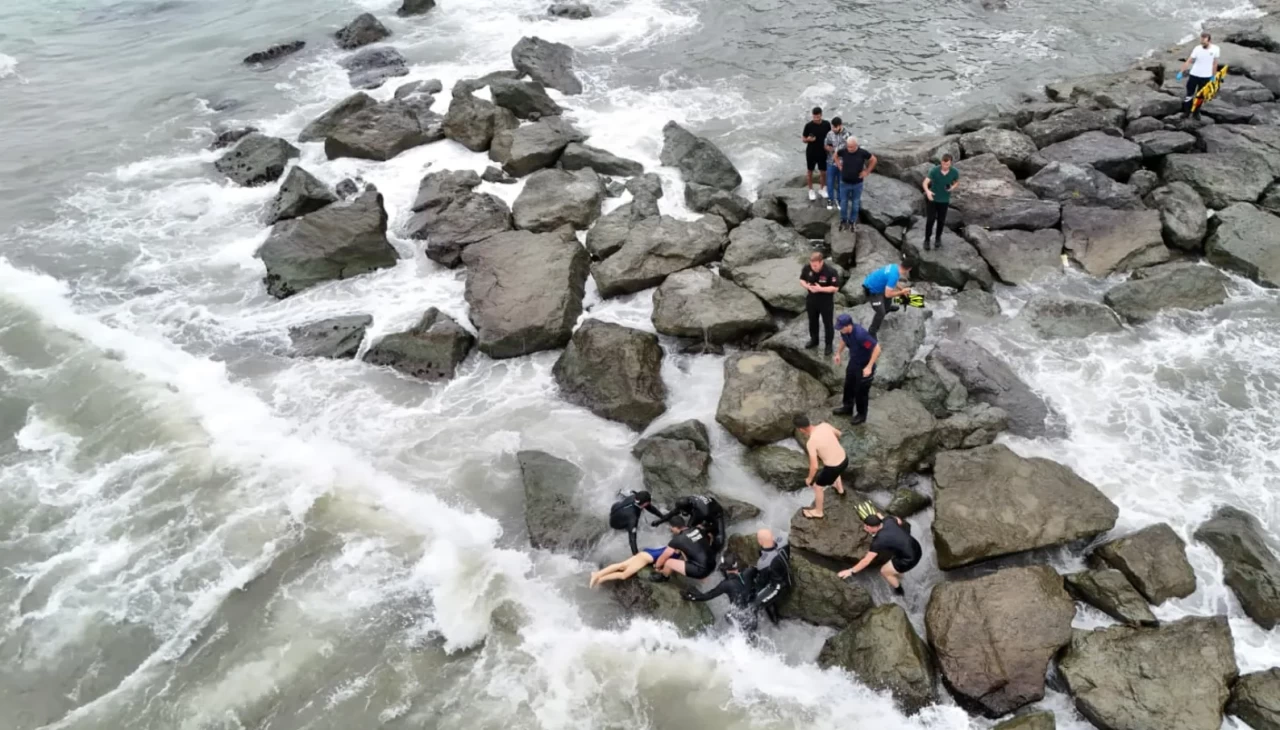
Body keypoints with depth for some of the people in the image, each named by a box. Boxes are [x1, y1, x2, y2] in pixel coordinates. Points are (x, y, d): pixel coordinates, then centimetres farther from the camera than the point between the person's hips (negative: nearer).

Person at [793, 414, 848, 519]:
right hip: (844, 459, 6)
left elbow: (814, 466, -23)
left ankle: (818, 512, 42)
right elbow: (838, 434, 13)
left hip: (833, 468, -6)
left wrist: (809, 479, -3)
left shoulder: (811, 442, -27)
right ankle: (840, 488, 69)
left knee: (817, 487, 21)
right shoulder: (825, 425, -9)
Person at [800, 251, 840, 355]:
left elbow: (835, 288, -22)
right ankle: (814, 340, 44)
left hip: (826, 301, -4)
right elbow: (802, 280, 1)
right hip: (811, 299, 4)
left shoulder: (830, 271, -28)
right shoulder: (807, 268, -15)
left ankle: (829, 344, 28)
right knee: (812, 321, 22)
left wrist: (820, 289, -31)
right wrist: (807, 286, -21)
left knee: (827, 323, 10)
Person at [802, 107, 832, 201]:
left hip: (823, 153, 2)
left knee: (823, 172, 12)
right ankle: (811, 190, 31)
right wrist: (808, 139, -26)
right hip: (811, 153, -2)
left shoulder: (827, 124, -8)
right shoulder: (808, 125, -14)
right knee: (809, 172, 12)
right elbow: (804, 139, -5)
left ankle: (822, 188, 36)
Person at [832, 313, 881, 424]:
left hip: (864, 366, -8)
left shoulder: (860, 335, -38)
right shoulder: (845, 331, -14)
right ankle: (847, 407, 44)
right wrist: (838, 353, 9)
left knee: (861, 391, 7)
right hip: (853, 362, 8)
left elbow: (877, 348, -34)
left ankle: (861, 414, 27)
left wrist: (869, 367, -32)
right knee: (848, 385, 22)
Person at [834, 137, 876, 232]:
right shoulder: (843, 151, -15)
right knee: (843, 203, 12)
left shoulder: (862, 153, -18)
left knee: (855, 203, 13)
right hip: (844, 183, 1)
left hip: (857, 184, -1)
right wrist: (840, 167, 2)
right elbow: (836, 156, 9)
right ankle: (843, 221, 30)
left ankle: (852, 222, 28)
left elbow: (874, 160, -1)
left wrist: (866, 172, -3)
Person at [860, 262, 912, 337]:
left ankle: (887, 308, 68)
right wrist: (902, 292, -19)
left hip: (873, 284, 10)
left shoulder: (894, 267, -4)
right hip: (871, 291, -10)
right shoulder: (894, 275, -32)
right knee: (881, 313, -11)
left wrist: (902, 289, 8)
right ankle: (871, 333, 2)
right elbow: (888, 294, -31)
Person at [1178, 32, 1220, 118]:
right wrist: (1181, 72, -22)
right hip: (1194, 75, -1)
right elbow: (1188, 61, -15)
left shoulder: (1216, 49, -10)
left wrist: (1213, 76, 7)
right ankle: (1186, 112, 21)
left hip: (1206, 77, 1)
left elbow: (1215, 63, 1)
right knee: (1189, 94, 7)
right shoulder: (1197, 49, -15)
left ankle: (1196, 112, 28)